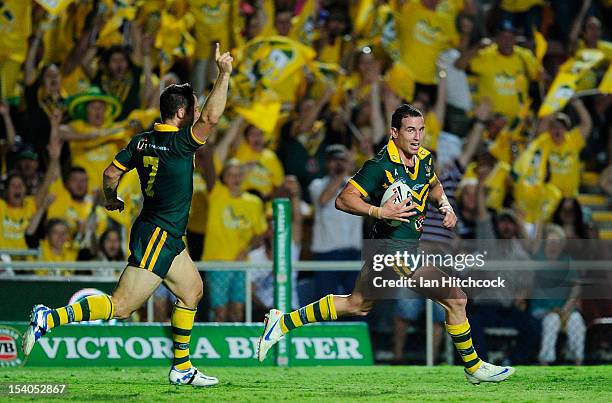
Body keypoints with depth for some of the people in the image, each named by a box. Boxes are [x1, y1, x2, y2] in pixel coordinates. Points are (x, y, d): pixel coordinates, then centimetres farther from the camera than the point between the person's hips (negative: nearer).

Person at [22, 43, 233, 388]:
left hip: (167, 237, 10)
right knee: (121, 306, -11)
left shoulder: (142, 141, 5)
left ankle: (182, 368, 21)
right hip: (158, 237, -10)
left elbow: (111, 172, 9)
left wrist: (112, 199, 28)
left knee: (192, 290, 18)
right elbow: (212, 117, -30)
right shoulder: (178, 142, -18)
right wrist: (224, 75, -25)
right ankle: (50, 318, -14)